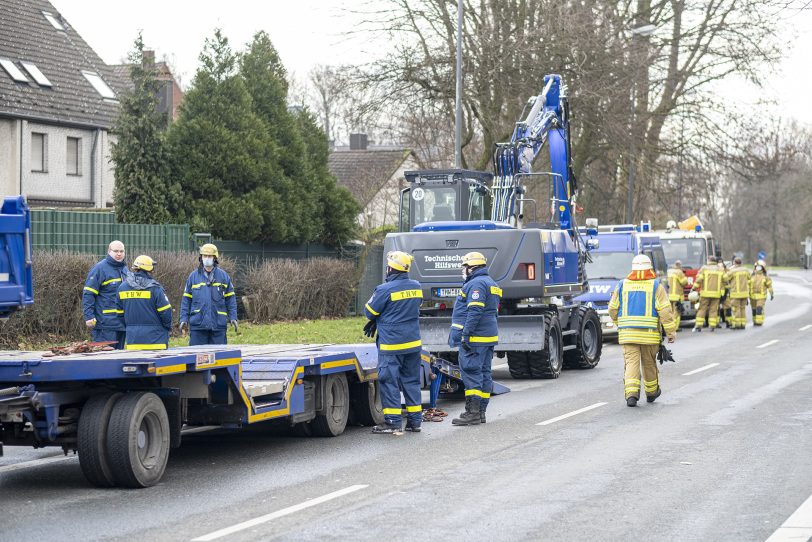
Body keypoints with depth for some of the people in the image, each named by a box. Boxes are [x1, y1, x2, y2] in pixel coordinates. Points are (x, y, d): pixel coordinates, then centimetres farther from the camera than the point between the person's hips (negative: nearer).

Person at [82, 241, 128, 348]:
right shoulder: (99, 269, -7)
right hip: (106, 324, -8)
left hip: (122, 322, 8)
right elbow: (88, 294, -11)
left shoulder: (125, 269, 16)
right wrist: (89, 316, -19)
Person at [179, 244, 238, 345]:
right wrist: (184, 319, 1)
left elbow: (230, 298, 9)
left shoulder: (223, 276, 7)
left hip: (218, 324, 0)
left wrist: (233, 317, 0)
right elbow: (186, 300, 9)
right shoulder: (193, 276, 7)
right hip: (198, 324, 0)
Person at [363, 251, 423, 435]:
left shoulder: (385, 290, -16)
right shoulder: (416, 287, 5)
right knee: (411, 381, 14)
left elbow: (369, 311, -8)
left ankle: (393, 423, -1)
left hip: (391, 344, -6)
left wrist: (375, 320, 19)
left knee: (389, 382, 0)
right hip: (413, 343, 6)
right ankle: (415, 421, 17)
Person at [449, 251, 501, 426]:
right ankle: (481, 412, 13)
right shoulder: (490, 283, 21)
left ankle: (472, 413, -13)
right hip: (488, 337, 11)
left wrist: (466, 334, -22)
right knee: (484, 373, 10)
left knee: (471, 372, -10)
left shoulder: (476, 284, -12)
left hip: (475, 338, -11)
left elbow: (475, 312, -22)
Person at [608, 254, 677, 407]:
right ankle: (651, 392, 31)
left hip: (627, 334, 1)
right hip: (649, 334, -1)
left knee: (631, 362, -3)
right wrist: (671, 331, -4)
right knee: (649, 363, 15)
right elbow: (665, 311, -9)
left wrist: (620, 324, 27)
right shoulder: (656, 286, -3)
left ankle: (631, 394, -18)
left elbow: (613, 309, 11)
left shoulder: (622, 285, 5)